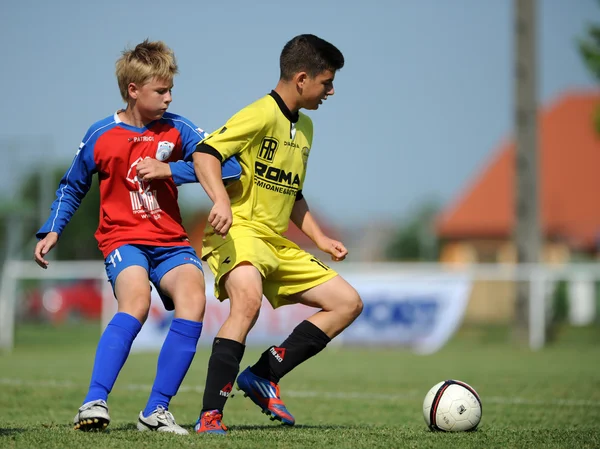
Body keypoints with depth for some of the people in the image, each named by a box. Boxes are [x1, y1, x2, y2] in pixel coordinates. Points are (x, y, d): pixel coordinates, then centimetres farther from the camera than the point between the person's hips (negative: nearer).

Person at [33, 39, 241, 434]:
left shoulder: (176, 129, 1)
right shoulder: (100, 136, 1)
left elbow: (227, 164, -8)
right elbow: (73, 187, 17)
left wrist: (170, 170, -15)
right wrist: (52, 231, 8)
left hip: (170, 240, 2)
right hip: (124, 239, -2)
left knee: (193, 299, -25)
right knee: (137, 301, -31)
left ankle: (157, 409, -16)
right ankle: (95, 402, -31)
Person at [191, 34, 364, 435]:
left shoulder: (304, 127, 18)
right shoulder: (262, 115, -11)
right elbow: (205, 153, -21)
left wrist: (320, 239, 19)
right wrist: (222, 201, -37)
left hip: (279, 244, 9)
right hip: (239, 232, -9)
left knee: (348, 303, 5)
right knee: (248, 299, -37)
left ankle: (263, 376, 1)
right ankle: (210, 415, -33)